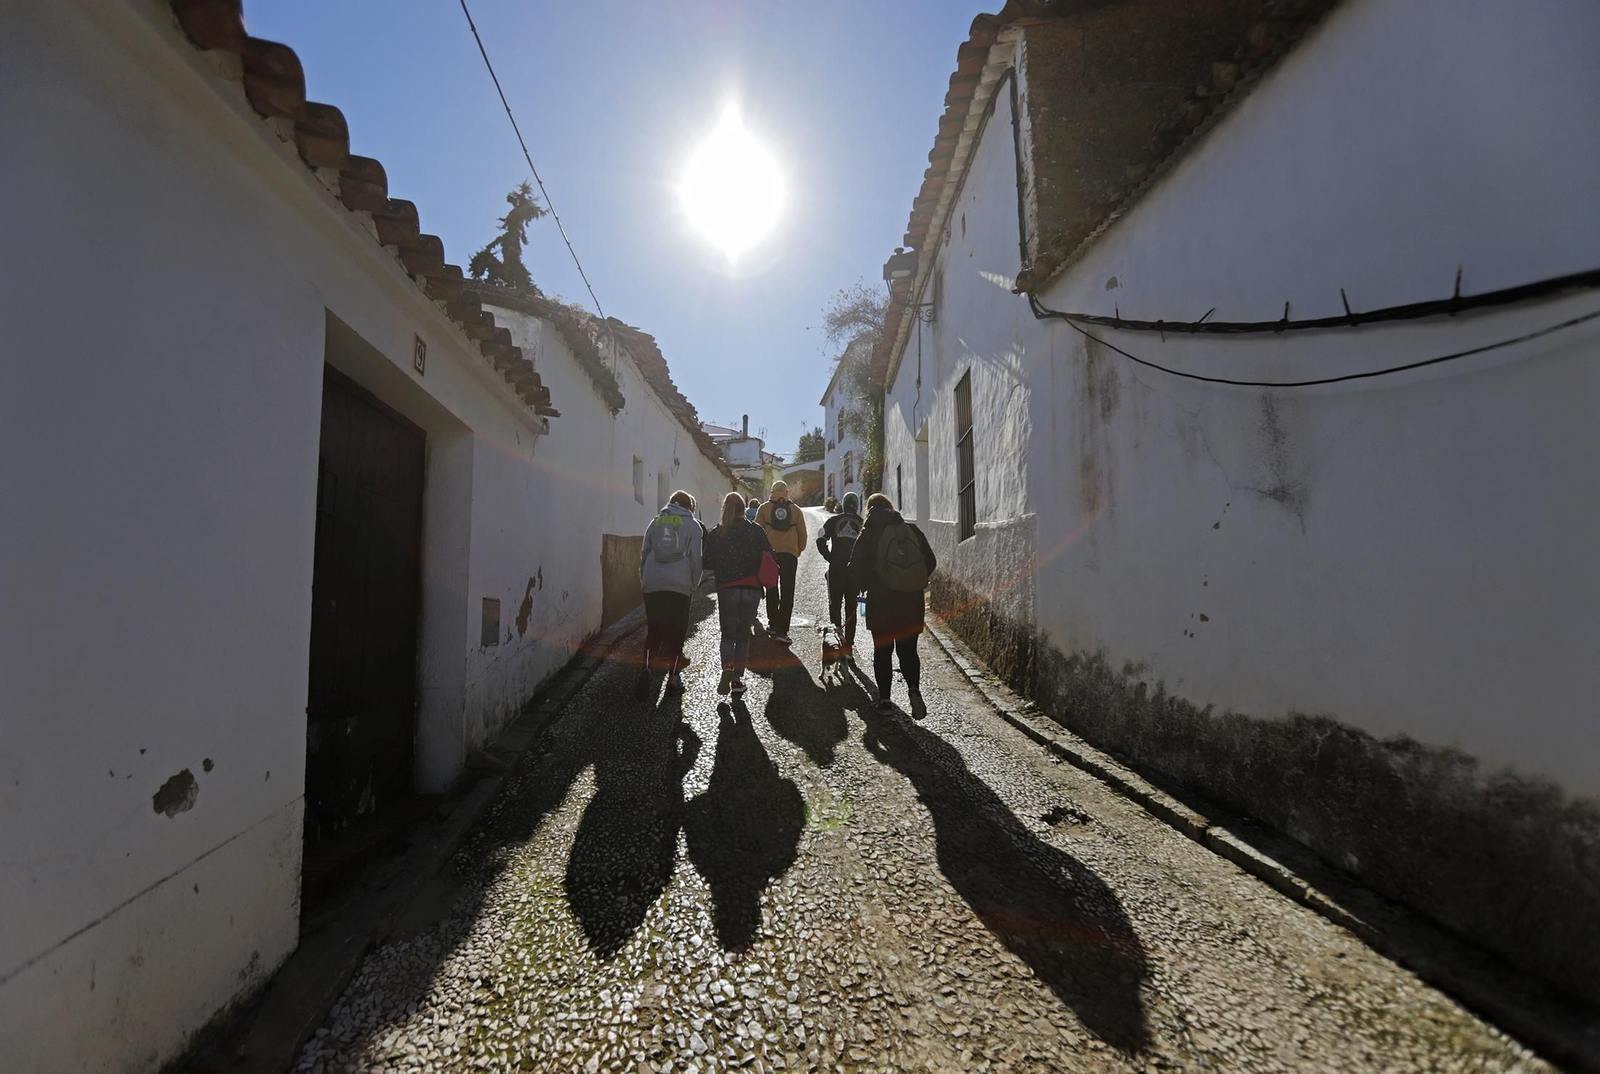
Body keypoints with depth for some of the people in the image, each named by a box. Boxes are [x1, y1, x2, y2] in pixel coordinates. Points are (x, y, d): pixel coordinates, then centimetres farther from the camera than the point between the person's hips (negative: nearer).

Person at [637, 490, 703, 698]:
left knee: (653, 630, 8)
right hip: (680, 585, -2)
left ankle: (646, 668, -12)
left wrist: (643, 580, 21)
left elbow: (644, 554, 15)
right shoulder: (693, 525, 6)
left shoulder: (656, 522, 15)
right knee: (677, 631, 8)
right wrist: (693, 584, 11)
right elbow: (696, 558, 1)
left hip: (652, 585, 3)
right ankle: (674, 676, 10)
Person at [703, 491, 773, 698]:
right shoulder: (756, 530, 0)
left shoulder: (715, 534, 0)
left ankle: (727, 669, -12)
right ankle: (738, 678, 11)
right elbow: (770, 558, -3)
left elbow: (708, 563, -1)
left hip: (726, 590, 0)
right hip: (752, 589, 1)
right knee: (743, 635, 12)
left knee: (728, 634, 12)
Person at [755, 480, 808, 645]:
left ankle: (773, 625, 21)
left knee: (772, 590, 16)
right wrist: (798, 551, 19)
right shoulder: (796, 510, 7)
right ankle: (782, 630, -7)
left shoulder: (764, 508, 4)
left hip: (769, 553, 1)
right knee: (787, 593, 0)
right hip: (790, 554, -1)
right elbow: (802, 534, 7)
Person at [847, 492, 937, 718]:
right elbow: (930, 562, 4)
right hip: (911, 601, 2)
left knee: (882, 650, 10)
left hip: (880, 600, -2)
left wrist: (868, 585, 9)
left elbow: (855, 567, -9)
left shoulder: (868, 533, -5)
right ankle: (914, 688, -9)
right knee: (908, 649, 12)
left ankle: (884, 698, 14)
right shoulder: (912, 530, 3)